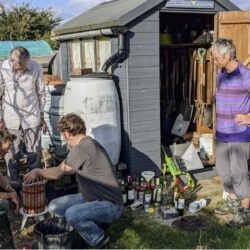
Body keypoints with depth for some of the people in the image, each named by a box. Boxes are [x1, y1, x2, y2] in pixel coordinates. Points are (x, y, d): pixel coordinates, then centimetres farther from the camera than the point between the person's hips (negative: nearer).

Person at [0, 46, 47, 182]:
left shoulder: (36, 68, -10)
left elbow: (41, 93, 3)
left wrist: (42, 117, 8)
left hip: (32, 119, 1)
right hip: (11, 120, -1)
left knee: (34, 154, 8)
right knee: (12, 156, 8)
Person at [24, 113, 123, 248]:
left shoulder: (82, 149, -22)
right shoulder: (87, 143, 9)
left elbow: (58, 173, -13)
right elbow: (64, 169, 21)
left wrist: (37, 171, 4)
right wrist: (41, 173, 23)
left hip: (110, 205, -10)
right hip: (92, 198, 10)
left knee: (72, 214, -33)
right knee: (54, 207, 4)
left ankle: (98, 239, -4)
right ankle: (94, 222, 11)